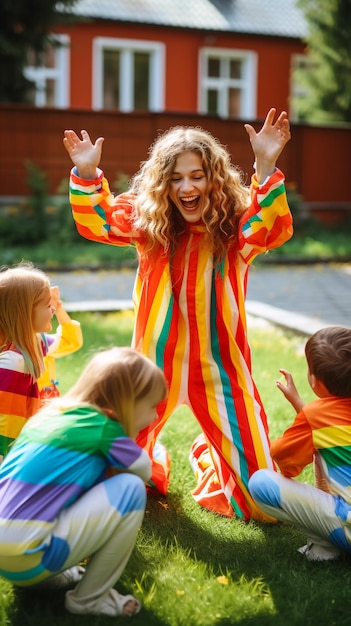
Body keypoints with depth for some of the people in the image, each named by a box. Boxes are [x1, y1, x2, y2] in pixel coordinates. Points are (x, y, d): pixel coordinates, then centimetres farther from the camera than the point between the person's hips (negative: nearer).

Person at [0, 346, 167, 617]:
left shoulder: (50, 414, 15)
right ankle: (89, 599, 3)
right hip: (28, 560, -9)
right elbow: (145, 470, 9)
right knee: (131, 488, -7)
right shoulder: (103, 427, -8)